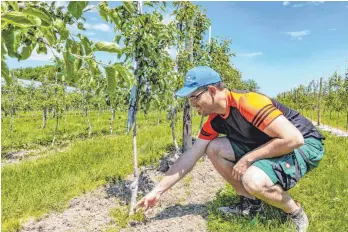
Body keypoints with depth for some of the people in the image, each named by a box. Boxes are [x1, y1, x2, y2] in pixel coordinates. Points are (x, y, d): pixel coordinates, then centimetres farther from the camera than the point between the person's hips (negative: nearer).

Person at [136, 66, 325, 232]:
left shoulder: (248, 102, -29)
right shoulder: (215, 120, -4)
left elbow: (294, 139, -30)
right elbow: (189, 157, -1)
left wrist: (248, 159, -23)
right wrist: (158, 191, -1)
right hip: (271, 147, 8)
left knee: (253, 180, -35)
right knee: (214, 148, -6)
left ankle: (297, 215, -2)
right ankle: (251, 203, 8)